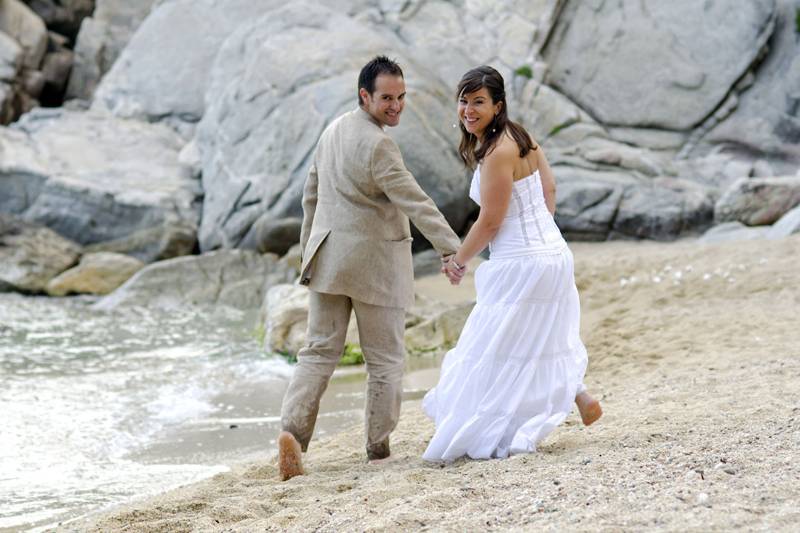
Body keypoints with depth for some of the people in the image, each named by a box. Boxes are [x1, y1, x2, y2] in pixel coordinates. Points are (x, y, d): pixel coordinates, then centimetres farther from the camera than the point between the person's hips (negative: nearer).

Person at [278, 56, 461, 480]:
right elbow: (414, 202, -26)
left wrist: (310, 247, 28)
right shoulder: (377, 145, -18)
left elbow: (312, 194, 18)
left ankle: (293, 429, -12)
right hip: (374, 262, -7)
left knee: (320, 351, 7)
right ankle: (379, 451, 10)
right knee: (385, 360, 6)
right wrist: (452, 249, -30)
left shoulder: (333, 131, 9)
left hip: (328, 257, 7)